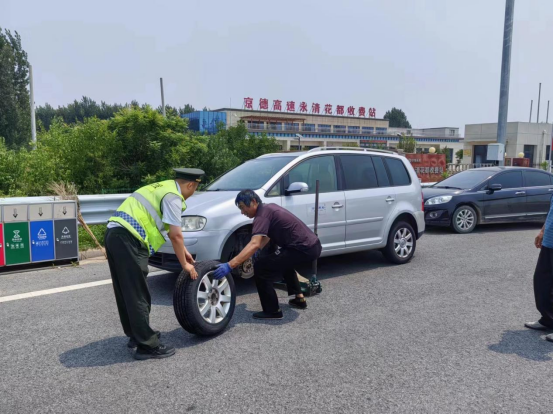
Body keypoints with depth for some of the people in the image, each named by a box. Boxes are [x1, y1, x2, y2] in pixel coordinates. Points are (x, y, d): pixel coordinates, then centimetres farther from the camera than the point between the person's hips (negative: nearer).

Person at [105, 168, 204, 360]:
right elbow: (175, 235, -8)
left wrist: (183, 250, 34)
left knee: (126, 292, 18)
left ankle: (135, 335, 31)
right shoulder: (173, 196, -8)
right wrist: (185, 264, 3)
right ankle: (148, 346, 5)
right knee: (138, 295, -3)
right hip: (128, 240, -10)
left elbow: (171, 229, 30)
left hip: (115, 234, 10)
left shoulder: (165, 187, 22)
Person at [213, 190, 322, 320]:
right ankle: (299, 298, 36)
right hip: (313, 245, 10)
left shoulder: (262, 214, -13)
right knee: (284, 261, 37)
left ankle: (273, 311, 2)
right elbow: (268, 235, 32)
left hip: (304, 249, -10)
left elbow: (254, 244, -27)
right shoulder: (268, 207, 17)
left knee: (261, 267, -7)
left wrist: (230, 265, -31)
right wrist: (258, 250, 21)